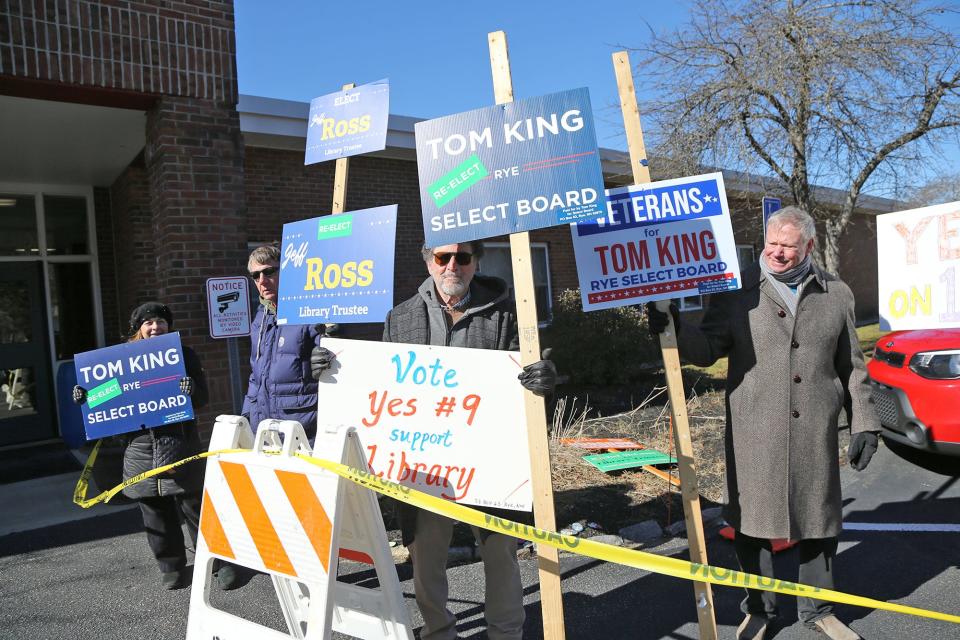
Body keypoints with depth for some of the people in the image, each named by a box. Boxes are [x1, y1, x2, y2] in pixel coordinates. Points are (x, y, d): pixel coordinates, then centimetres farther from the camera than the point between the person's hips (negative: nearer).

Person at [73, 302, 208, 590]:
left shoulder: (184, 355, 6)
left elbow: (202, 397, 1)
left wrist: (192, 390, -21)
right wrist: (85, 396, -2)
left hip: (179, 442, -2)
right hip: (140, 446, 2)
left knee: (193, 504, 1)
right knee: (155, 511, 7)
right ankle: (172, 567, 20)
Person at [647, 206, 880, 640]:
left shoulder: (836, 294, 9)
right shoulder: (737, 290, 1)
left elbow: (852, 367, 12)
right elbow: (708, 349, -2)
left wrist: (863, 423, 9)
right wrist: (675, 330, -21)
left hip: (815, 434, 2)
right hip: (754, 434, -2)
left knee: (818, 522, 13)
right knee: (752, 523, 7)